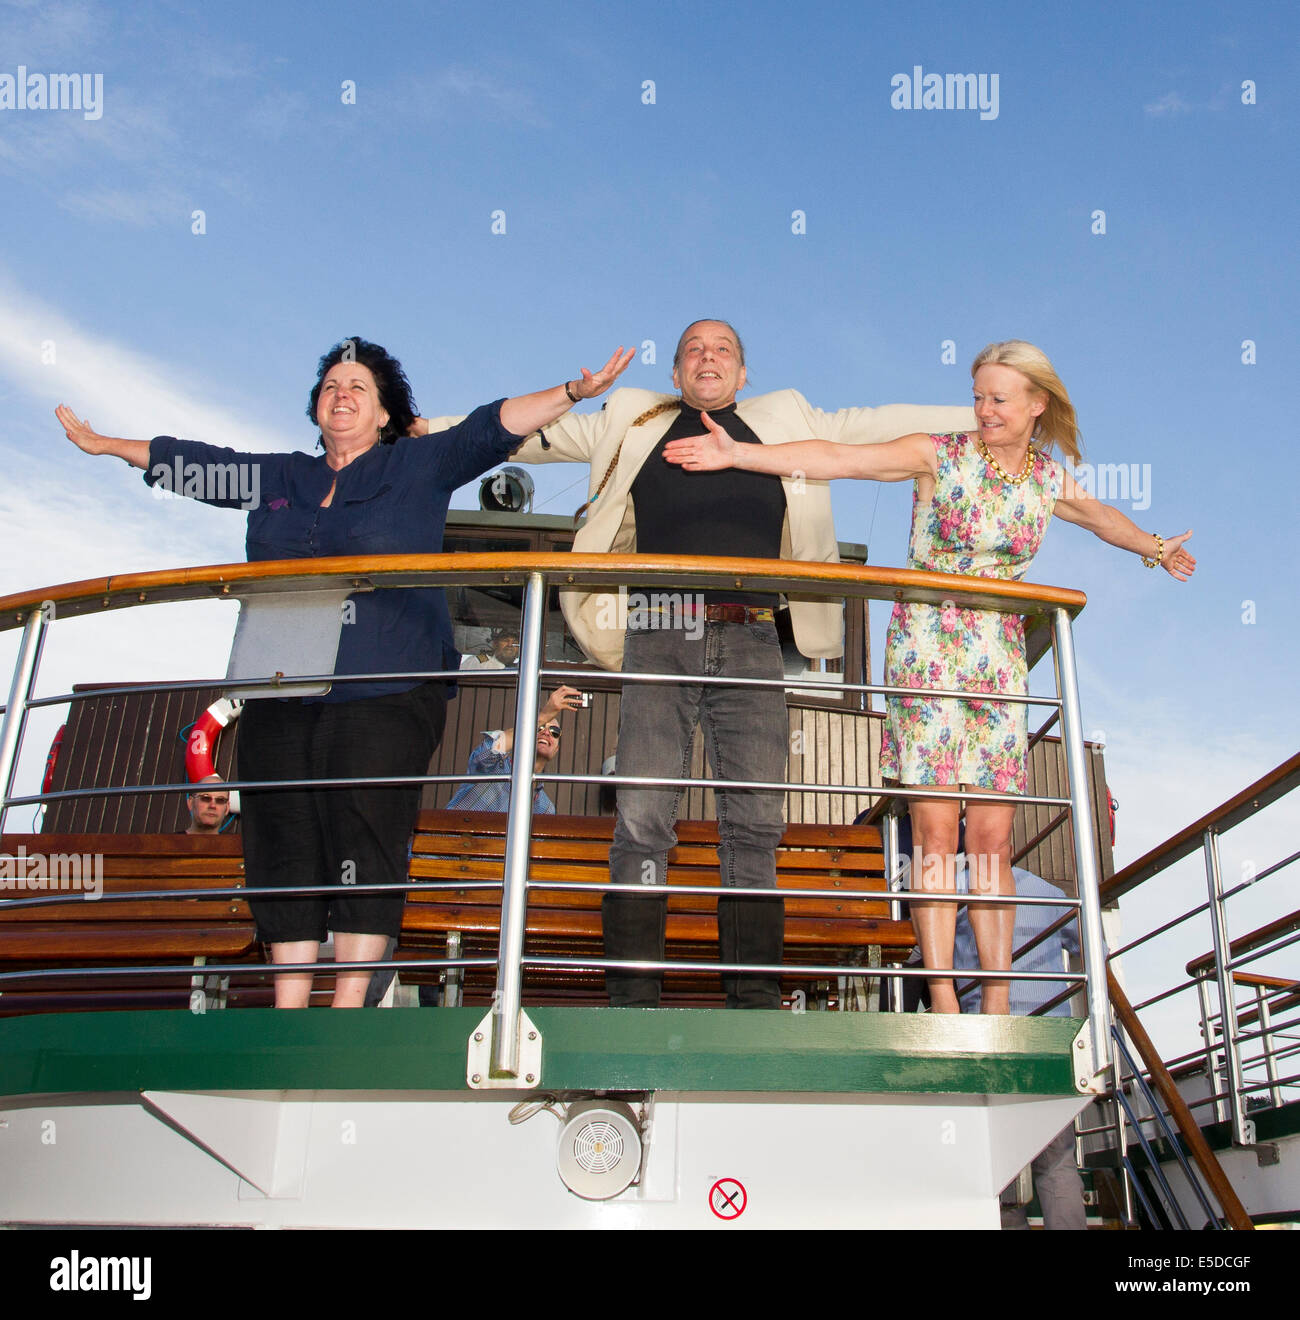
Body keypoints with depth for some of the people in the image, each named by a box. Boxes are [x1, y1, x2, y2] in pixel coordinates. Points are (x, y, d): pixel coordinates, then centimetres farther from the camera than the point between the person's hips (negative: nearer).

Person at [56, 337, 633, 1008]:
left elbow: (493, 427, 1)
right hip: (280, 699, 4)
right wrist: (102, 443, 40)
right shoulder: (278, 479, 22)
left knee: (365, 848, -9)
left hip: (385, 695, -4)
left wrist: (572, 393, -9)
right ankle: (289, 1008, 6)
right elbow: (188, 464, 32)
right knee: (283, 850, 0)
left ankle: (348, 1008, -4)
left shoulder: (418, 468, 11)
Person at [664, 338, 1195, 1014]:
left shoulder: (1049, 483, 9)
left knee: (993, 838, 2)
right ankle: (944, 1006, -2)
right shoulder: (940, 457, -3)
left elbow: (1103, 517, 31)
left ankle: (997, 1012, 7)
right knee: (936, 832, -6)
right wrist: (737, 454, -21)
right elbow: (833, 458, -12)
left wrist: (1155, 548, 47)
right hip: (926, 654, -3)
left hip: (998, 663, 4)